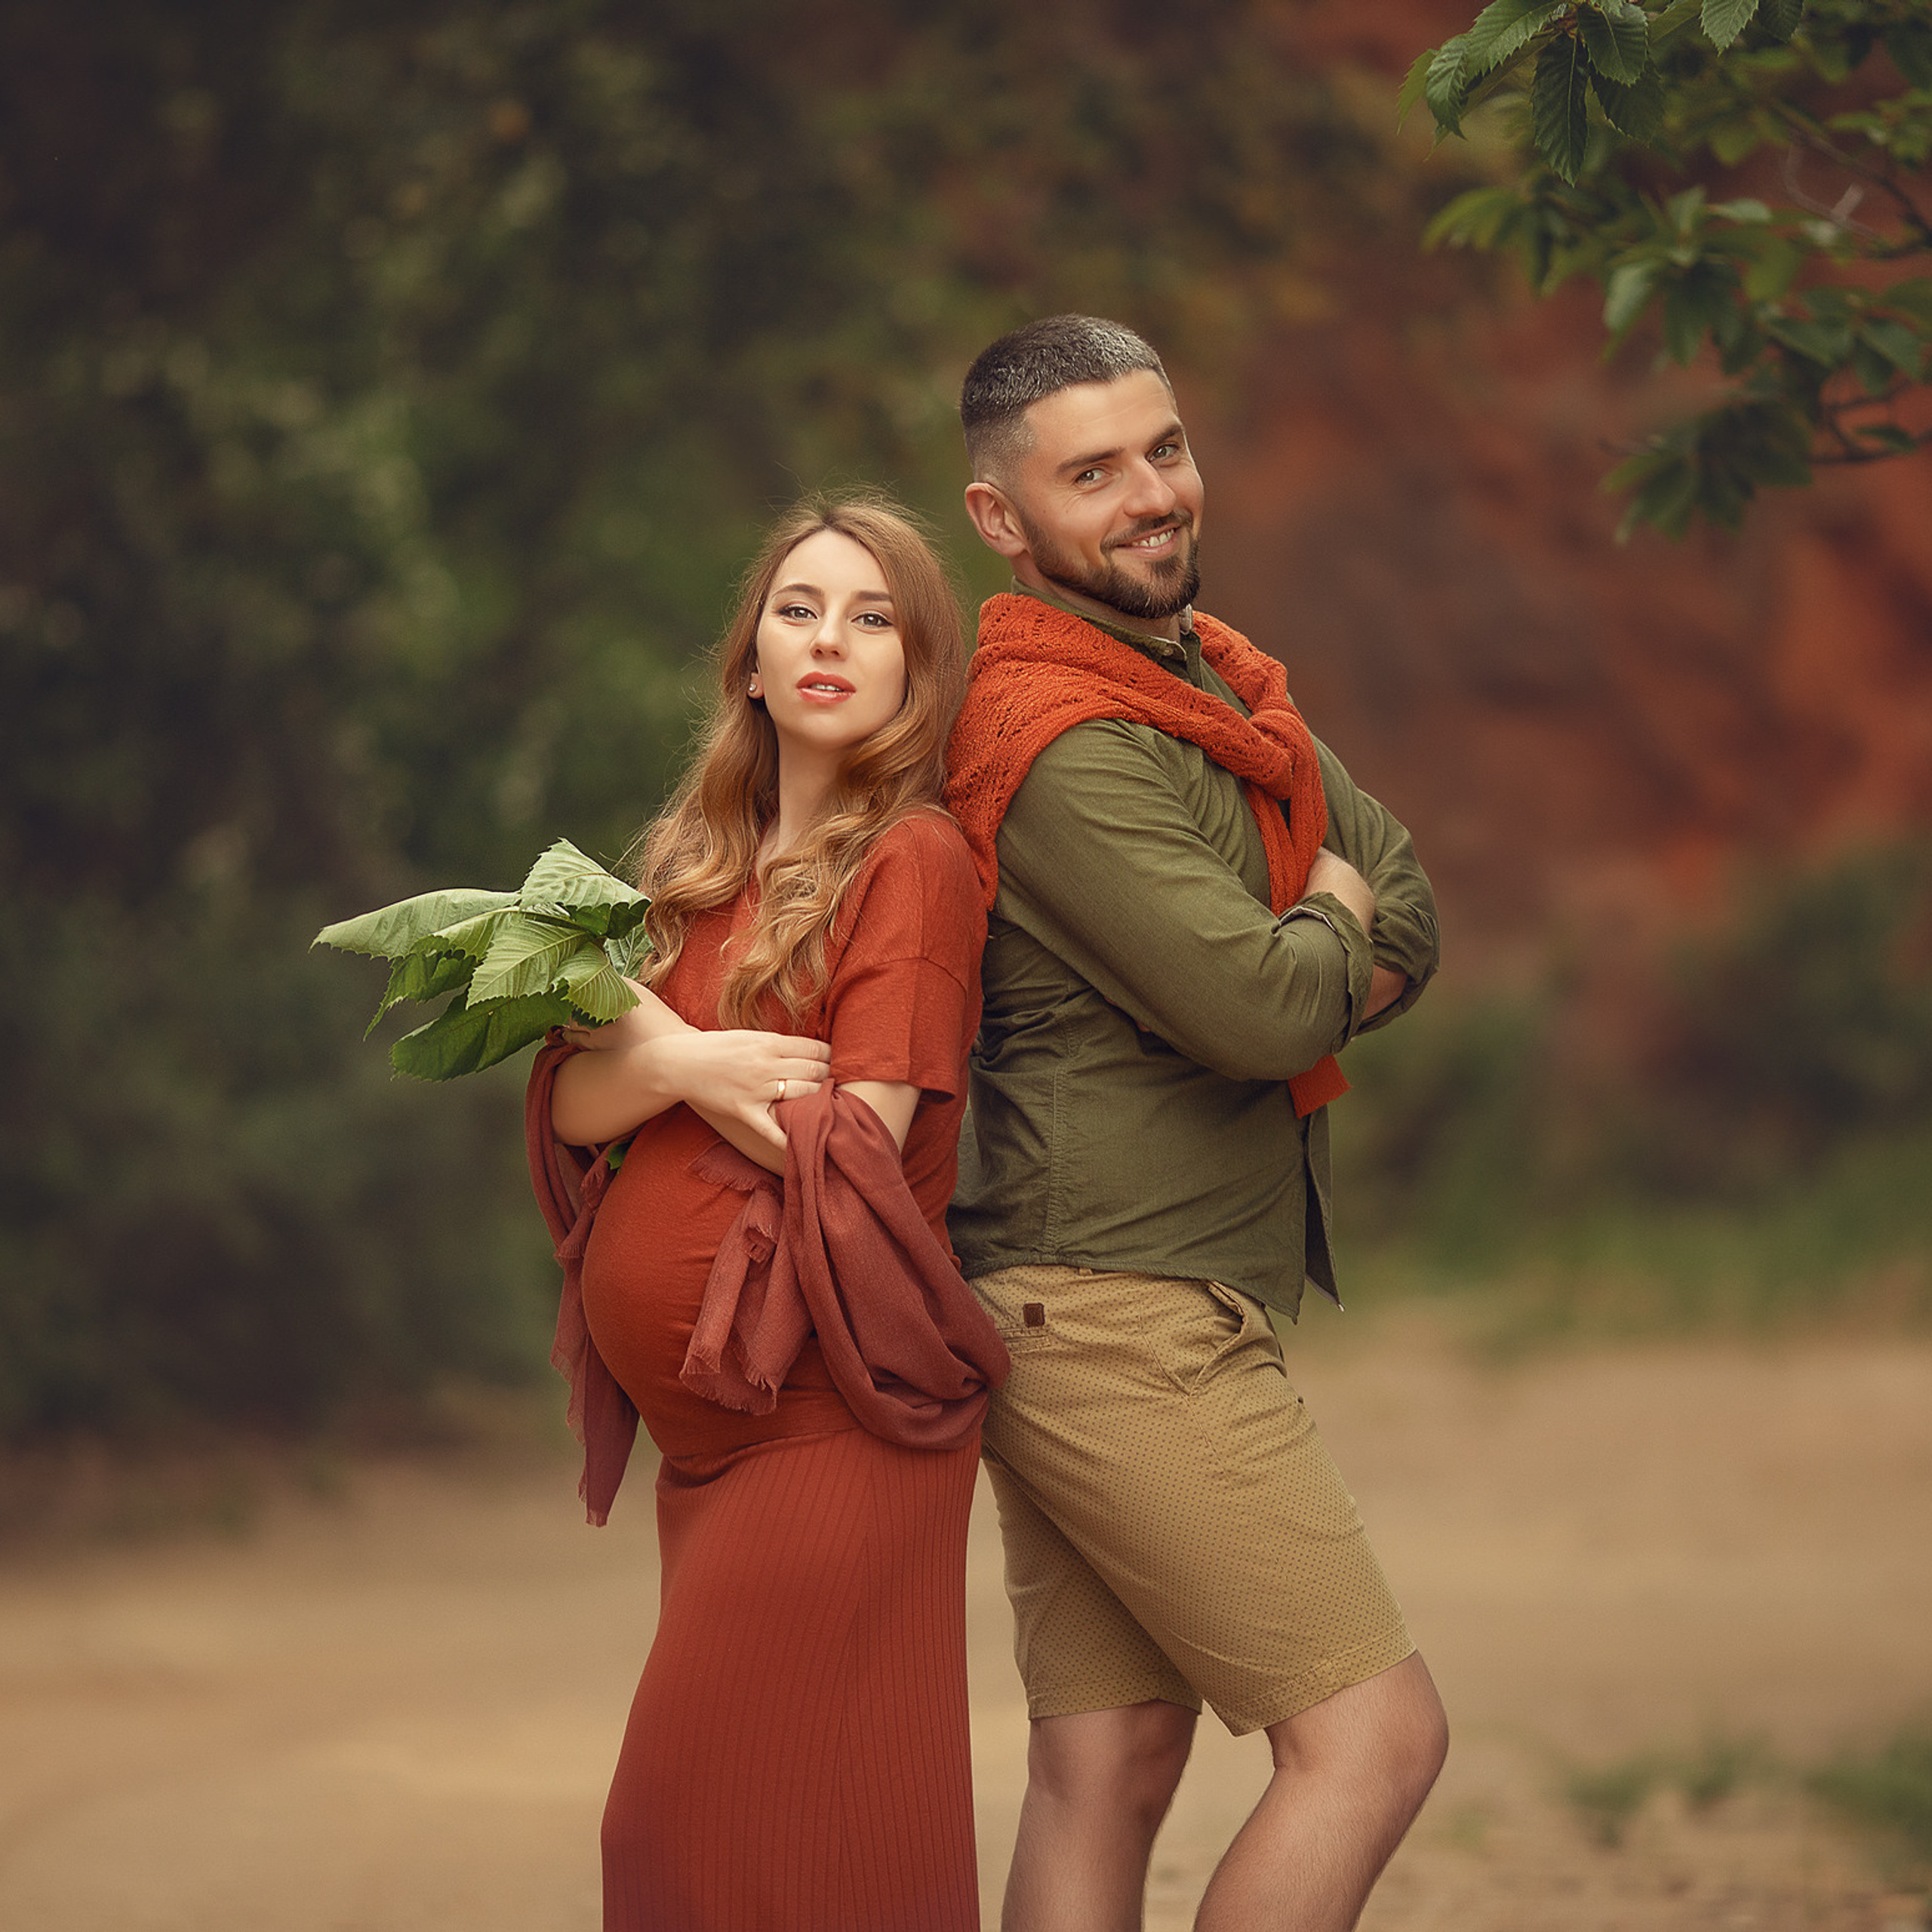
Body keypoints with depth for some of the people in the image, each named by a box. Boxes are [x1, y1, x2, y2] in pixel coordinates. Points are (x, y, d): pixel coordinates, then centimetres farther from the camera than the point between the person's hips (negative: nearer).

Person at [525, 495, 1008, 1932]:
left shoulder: (915, 861, -8)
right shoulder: (704, 863, 14)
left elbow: (853, 1158, -16)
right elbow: (572, 1103, 7)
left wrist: (648, 1034, -6)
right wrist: (685, 1063, -14)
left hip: (828, 1422, -8)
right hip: (705, 1427, 8)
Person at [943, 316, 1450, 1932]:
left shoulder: (1224, 683, 15)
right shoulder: (1066, 747, -16)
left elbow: (1408, 930, 12)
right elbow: (1270, 1011, -22)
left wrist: (1278, 964, -8)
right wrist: (1329, 917, -1)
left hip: (1107, 1320, 9)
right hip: (1122, 1319, -9)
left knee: (1109, 1761, 7)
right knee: (1377, 1734, -9)